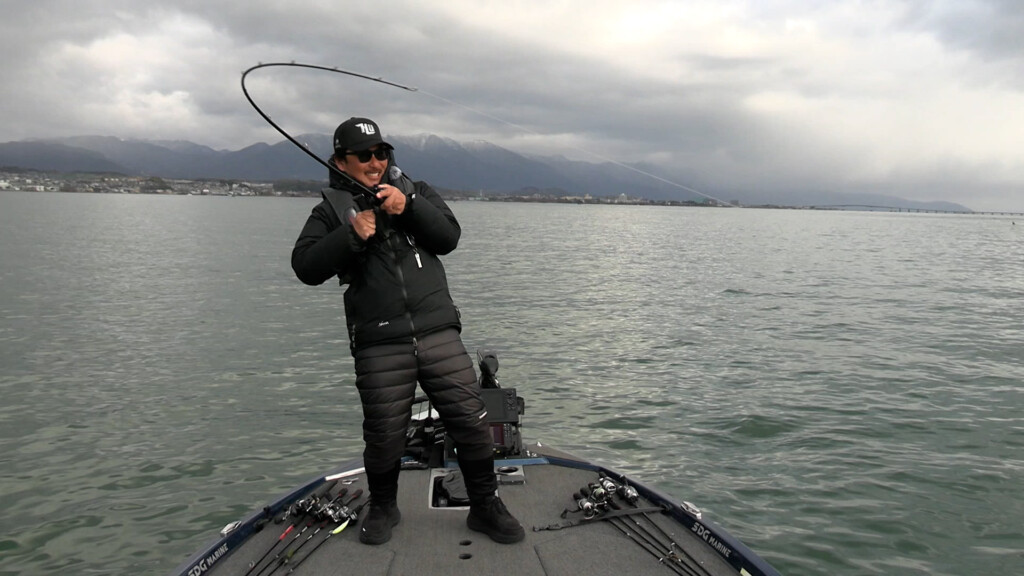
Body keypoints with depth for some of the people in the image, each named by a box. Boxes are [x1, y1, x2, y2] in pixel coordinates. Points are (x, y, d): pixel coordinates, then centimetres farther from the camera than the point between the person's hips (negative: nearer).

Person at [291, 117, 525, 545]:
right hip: (378, 345, -1)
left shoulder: (415, 191, 16)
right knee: (384, 434, 4)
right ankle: (383, 508, 32)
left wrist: (408, 207, -12)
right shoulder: (330, 210, 11)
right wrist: (352, 234, -14)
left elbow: (449, 237, 2)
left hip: (438, 331, 1)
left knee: (471, 420, -1)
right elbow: (305, 267, -3)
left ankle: (485, 506, 17)